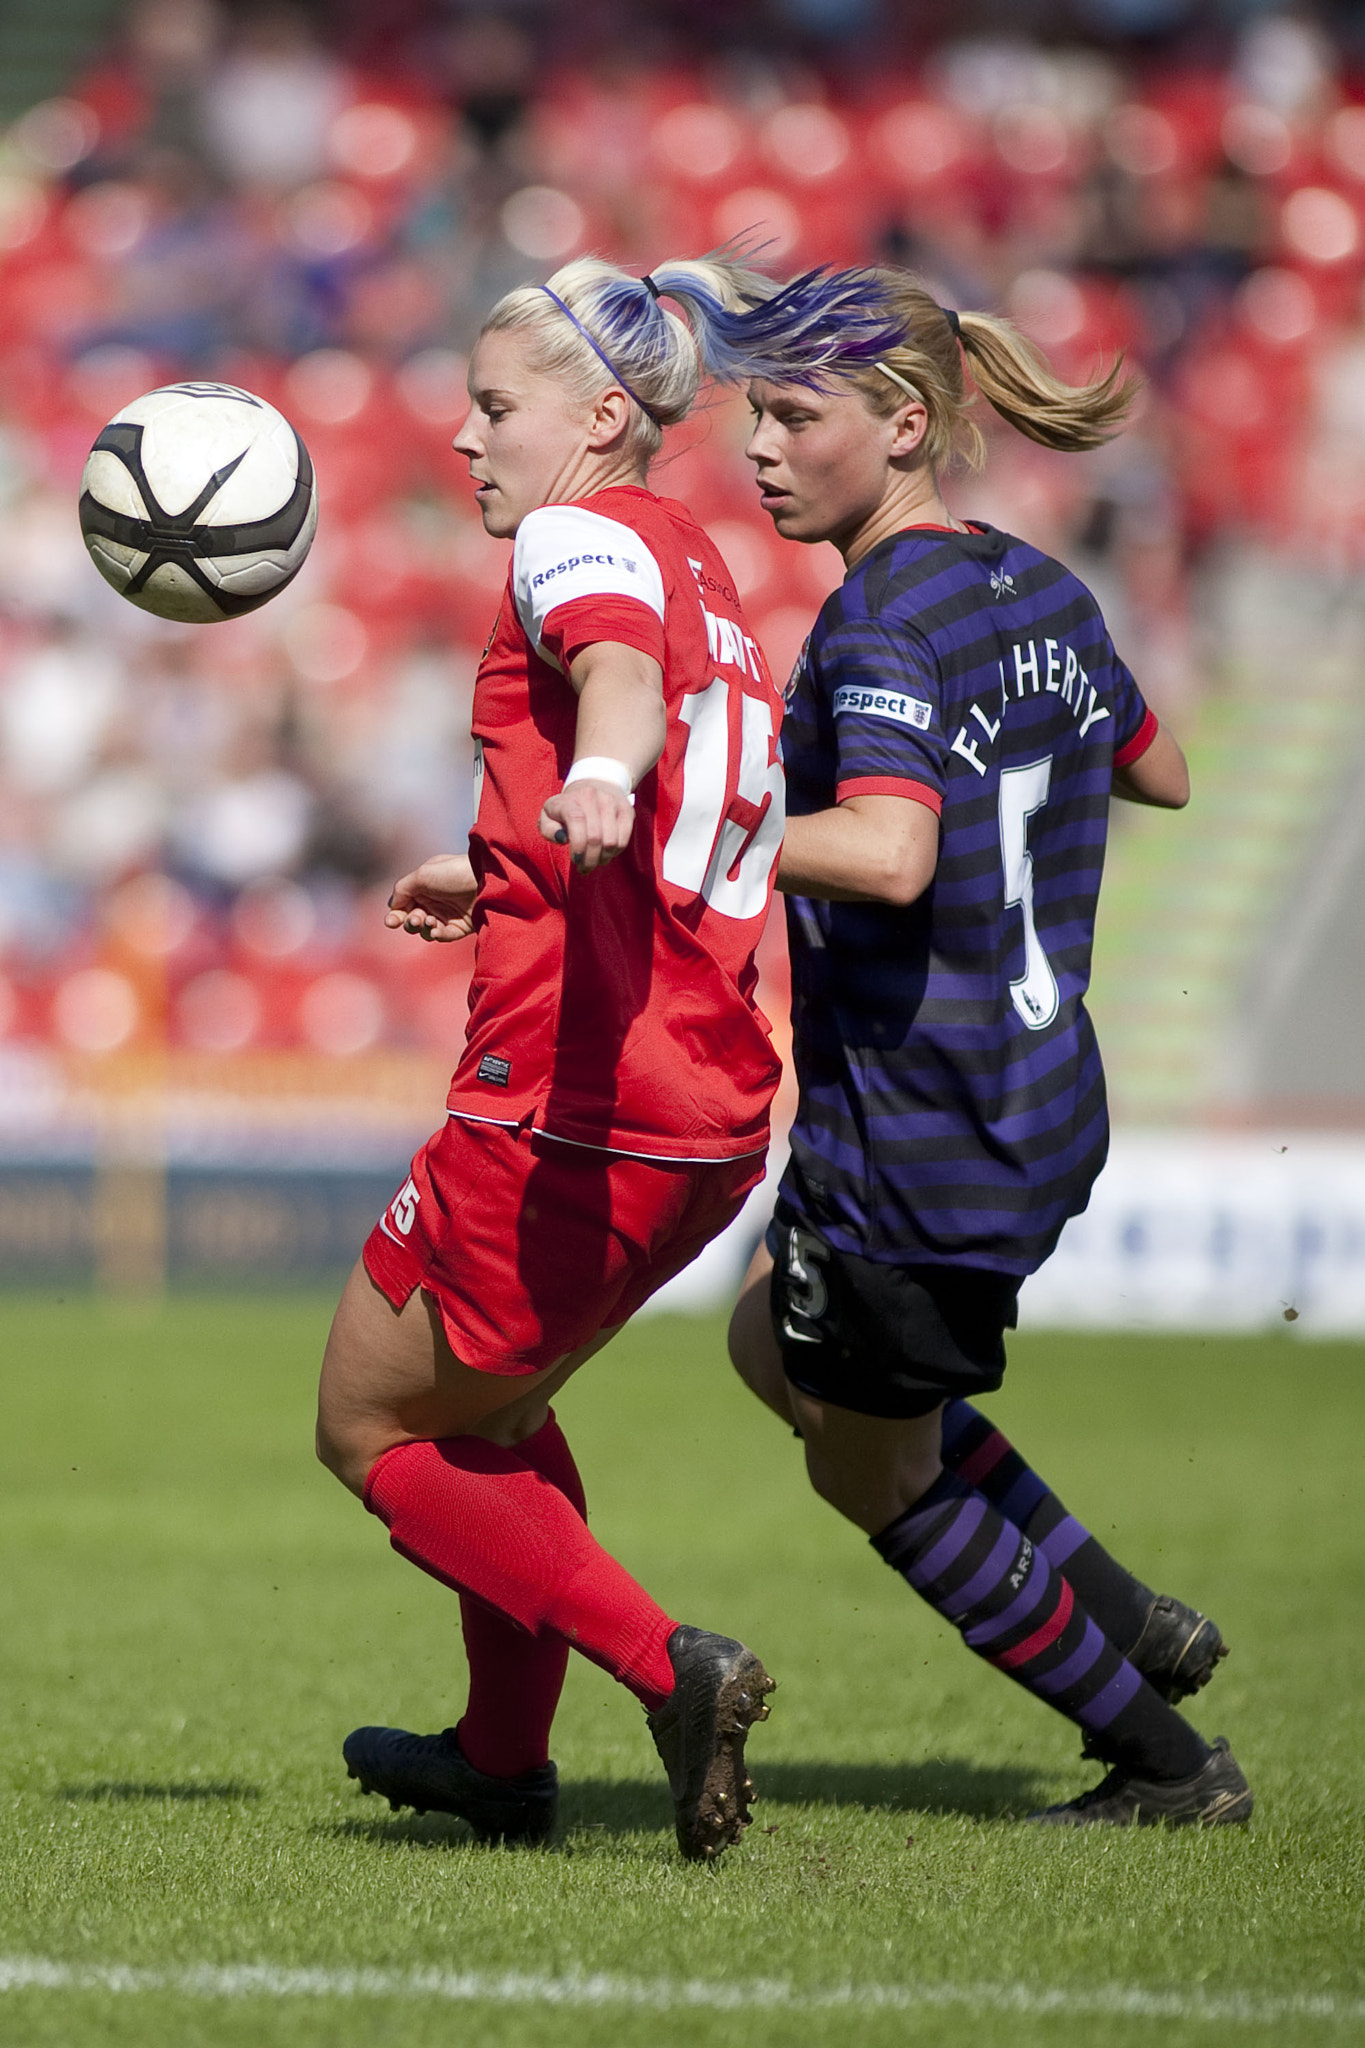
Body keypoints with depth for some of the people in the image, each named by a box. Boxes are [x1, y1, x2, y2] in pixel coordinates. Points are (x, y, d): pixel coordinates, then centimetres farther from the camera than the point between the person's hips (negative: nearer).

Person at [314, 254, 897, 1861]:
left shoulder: (584, 538, -8)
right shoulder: (701, 577, 19)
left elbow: (623, 673, -33)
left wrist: (595, 776, -53)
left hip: (565, 1107, -9)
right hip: (714, 1115, 9)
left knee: (372, 1434, 6)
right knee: (488, 1400, 29)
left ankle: (670, 1669, -8)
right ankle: (505, 1760, 36)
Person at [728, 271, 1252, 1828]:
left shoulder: (883, 622, -21)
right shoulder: (1041, 595, 5)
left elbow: (890, 857, -38)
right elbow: (1161, 775, 21)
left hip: (917, 1149, -9)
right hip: (1043, 1115, 9)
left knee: (872, 1470, 13)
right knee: (777, 1347, 29)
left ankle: (1164, 1761, 21)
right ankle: (1126, 1620, 27)